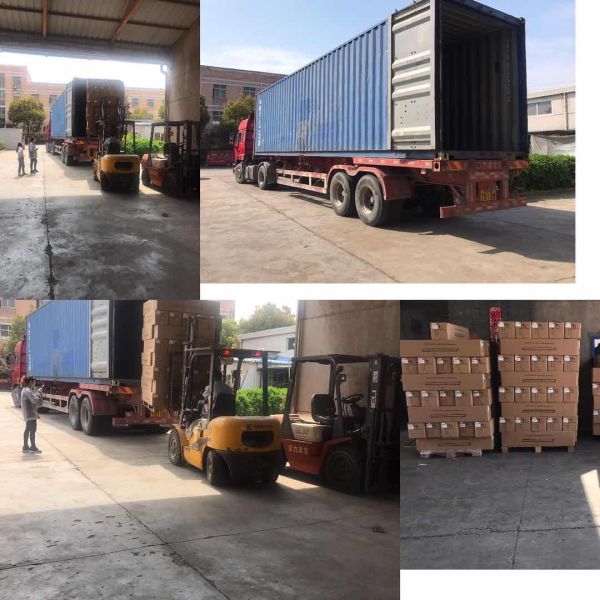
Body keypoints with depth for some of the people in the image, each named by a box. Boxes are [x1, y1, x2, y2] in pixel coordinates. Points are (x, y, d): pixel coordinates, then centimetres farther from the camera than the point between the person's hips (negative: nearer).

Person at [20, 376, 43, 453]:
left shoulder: (25, 390, 13)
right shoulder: (28, 391, -20)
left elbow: (32, 398, 16)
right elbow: (37, 401, -24)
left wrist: (37, 392, 5)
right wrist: (38, 393, -11)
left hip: (27, 414, 10)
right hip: (31, 414, -10)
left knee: (27, 430, 15)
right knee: (32, 430, -1)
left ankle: (25, 447, 22)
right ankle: (33, 447, 7)